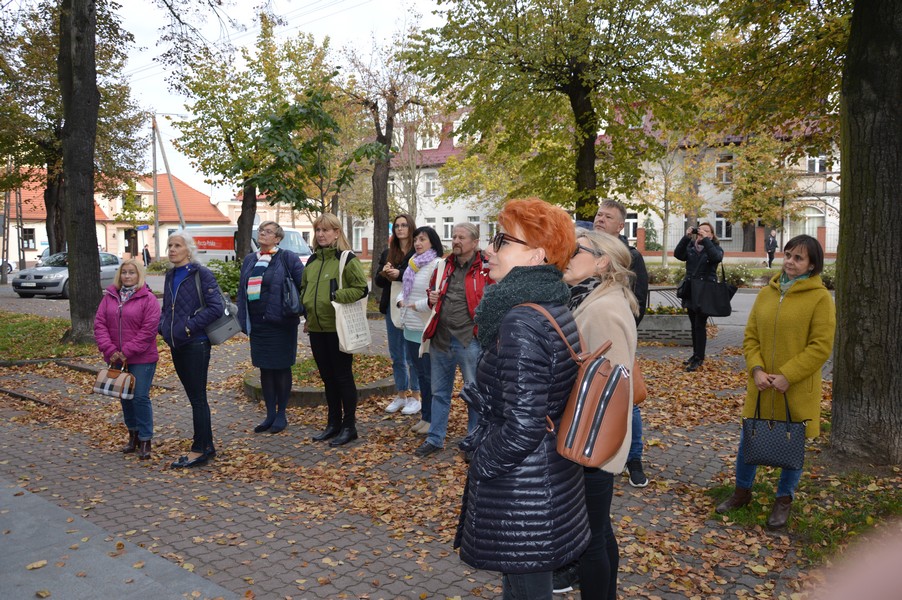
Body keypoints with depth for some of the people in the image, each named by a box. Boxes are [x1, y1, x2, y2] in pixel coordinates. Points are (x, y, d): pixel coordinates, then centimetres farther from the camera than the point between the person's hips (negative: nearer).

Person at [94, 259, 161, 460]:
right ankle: (133, 434, 31)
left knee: (140, 397, -6)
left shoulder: (148, 299, -7)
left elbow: (148, 330, -13)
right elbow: (99, 324, 1)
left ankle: (145, 440, 5)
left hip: (141, 359, -5)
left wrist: (127, 352, -16)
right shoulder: (109, 297, 7)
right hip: (117, 358, 5)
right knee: (125, 397, 15)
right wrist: (110, 350, -11)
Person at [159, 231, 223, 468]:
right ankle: (207, 446, 23)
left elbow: (215, 307, -16)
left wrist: (190, 327, -17)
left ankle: (199, 450, 6)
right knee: (194, 397, 13)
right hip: (177, 345, 8)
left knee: (198, 398, -2)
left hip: (196, 344, -8)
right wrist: (163, 326, 4)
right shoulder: (170, 275, 13)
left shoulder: (201, 274, -10)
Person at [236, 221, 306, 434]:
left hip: (280, 323, -6)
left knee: (281, 368, 4)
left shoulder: (287, 258, -6)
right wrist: (243, 320, 11)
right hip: (257, 324, 6)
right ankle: (270, 414, 22)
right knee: (264, 369, 11)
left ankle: (281, 415, 16)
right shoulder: (249, 260, 12)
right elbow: (242, 291, 16)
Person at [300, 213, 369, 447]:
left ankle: (349, 426, 13)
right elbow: (304, 289, 22)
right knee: (327, 377, 15)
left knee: (343, 376, 2)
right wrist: (307, 314, 10)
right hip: (316, 328, 7)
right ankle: (333, 423, 27)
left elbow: (361, 288, -15)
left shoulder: (347, 259, -9)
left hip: (338, 328, -7)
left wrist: (335, 296, -21)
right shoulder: (312, 260, 12)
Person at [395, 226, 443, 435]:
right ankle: (425, 415, 29)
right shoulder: (413, 264, 12)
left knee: (430, 375, 1)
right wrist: (401, 300, 0)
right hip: (411, 328, 9)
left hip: (428, 329, -9)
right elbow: (404, 289, 21)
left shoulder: (437, 264, -15)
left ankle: (432, 419, 12)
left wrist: (416, 305, -15)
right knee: (421, 374, 17)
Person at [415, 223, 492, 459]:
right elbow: (432, 291, 24)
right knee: (439, 392, 16)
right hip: (440, 339, 6)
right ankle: (435, 438, 29)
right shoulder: (443, 267, 10)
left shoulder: (486, 268, -7)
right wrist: (432, 298, 1)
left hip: (470, 341, -5)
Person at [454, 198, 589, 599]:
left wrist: (478, 465, -9)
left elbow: (521, 429, -25)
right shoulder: (555, 309, 4)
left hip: (521, 490, -9)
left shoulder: (521, 323, -25)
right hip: (553, 475, 9)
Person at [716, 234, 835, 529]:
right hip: (760, 387, 4)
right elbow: (751, 337, 6)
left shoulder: (820, 298, -9)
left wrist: (787, 376, -18)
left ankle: (784, 500, 32)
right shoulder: (767, 293, 5)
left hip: (797, 390, -4)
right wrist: (756, 369, -10)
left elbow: (821, 347, -13)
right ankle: (742, 491, 34)